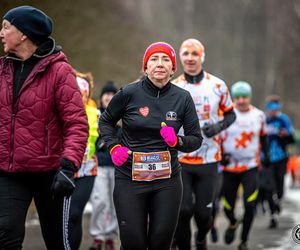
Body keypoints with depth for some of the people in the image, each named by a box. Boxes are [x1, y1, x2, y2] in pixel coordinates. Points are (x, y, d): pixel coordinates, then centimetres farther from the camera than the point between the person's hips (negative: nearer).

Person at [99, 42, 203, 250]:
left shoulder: (183, 98, 2)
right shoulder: (129, 93, -4)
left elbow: (196, 139, 8)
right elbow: (105, 122, 13)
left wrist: (177, 141, -12)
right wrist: (114, 146, -3)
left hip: (167, 181, 2)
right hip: (130, 178, -2)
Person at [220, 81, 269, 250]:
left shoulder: (259, 115, 2)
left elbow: (263, 136, 19)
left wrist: (267, 154, 17)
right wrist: (221, 154, -12)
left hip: (251, 167, 0)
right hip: (229, 168, 0)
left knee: (250, 205, -13)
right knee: (228, 207, 7)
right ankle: (233, 223, 44)